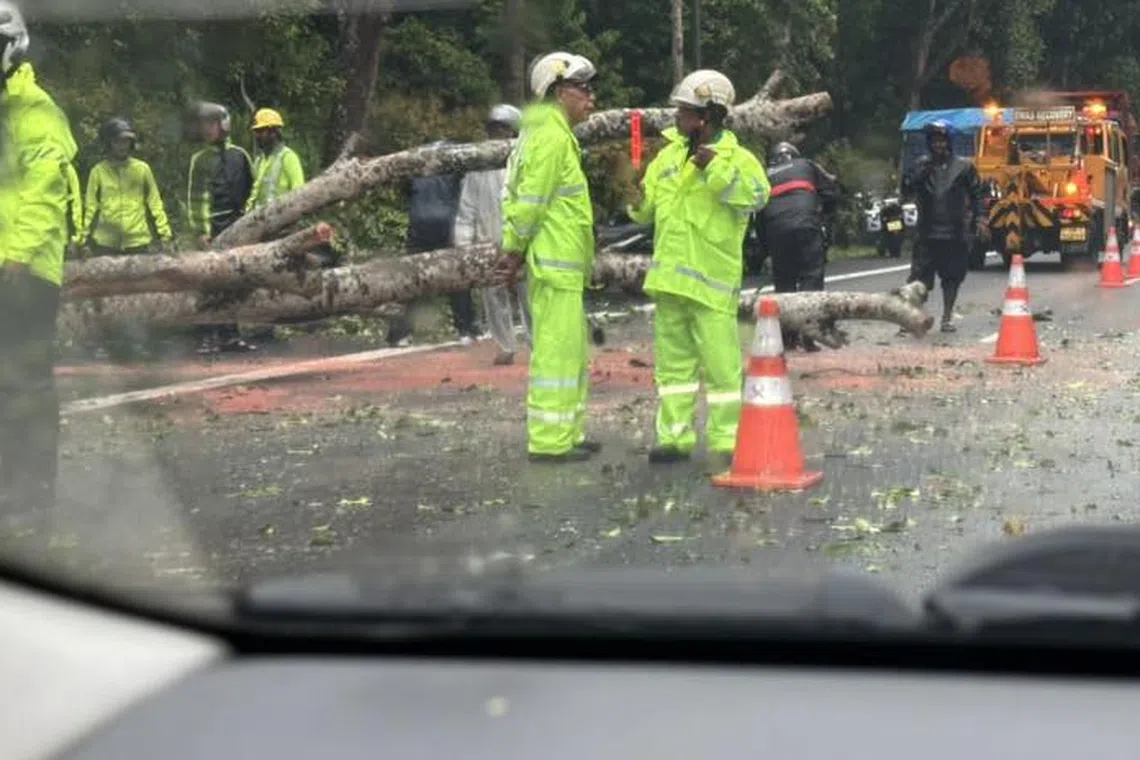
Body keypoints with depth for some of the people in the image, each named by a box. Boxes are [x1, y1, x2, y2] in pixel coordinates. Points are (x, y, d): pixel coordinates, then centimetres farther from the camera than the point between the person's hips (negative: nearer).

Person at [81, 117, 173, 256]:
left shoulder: (142, 169, 5)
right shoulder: (99, 171, 2)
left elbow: (155, 204, 7)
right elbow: (90, 207, 5)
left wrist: (165, 234, 2)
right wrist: (83, 237, 0)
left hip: (137, 243, 1)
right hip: (105, 244, -1)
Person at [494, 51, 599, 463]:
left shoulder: (551, 132, 19)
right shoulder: (552, 136, -14)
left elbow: (522, 199, 19)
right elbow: (530, 200, -17)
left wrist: (514, 252, 13)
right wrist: (515, 252, -9)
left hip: (563, 266, 11)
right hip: (556, 264, -11)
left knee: (574, 351, 16)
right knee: (556, 351, -8)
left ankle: (569, 433, 23)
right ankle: (549, 442, -6)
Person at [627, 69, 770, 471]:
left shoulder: (737, 158, -5)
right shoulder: (668, 156, 13)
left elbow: (757, 194, -25)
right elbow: (645, 212, 18)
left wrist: (716, 168, -32)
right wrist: (637, 199, -3)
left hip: (712, 280, -6)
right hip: (669, 279, 6)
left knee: (720, 364, -4)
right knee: (673, 360, 12)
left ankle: (726, 441, 2)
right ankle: (675, 435, 19)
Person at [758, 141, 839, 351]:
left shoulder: (766, 176, 28)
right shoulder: (806, 165, 23)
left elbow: (759, 214, 22)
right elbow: (832, 190, 17)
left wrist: (765, 244, 26)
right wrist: (821, 210, 32)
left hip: (775, 229, 2)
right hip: (806, 225, -2)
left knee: (783, 280, 11)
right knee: (811, 278, -1)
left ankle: (788, 337, 10)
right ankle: (808, 336, -11)